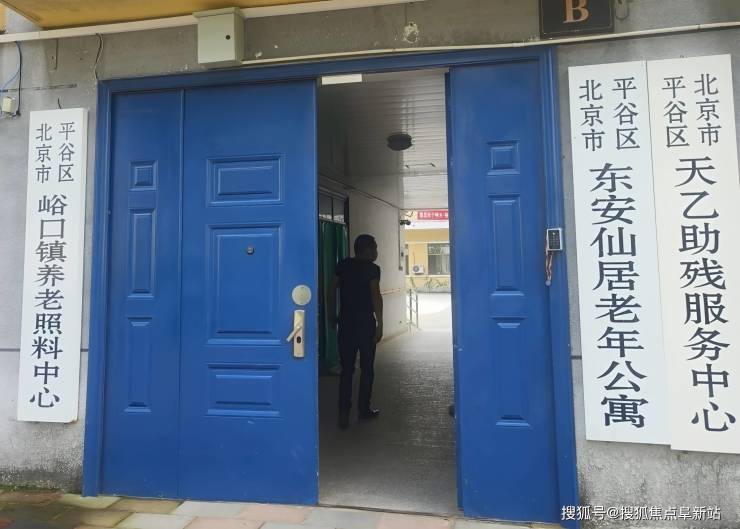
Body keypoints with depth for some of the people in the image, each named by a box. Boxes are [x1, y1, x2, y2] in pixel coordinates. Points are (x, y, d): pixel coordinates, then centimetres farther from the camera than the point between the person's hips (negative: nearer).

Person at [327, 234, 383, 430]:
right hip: (365, 322, -4)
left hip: (345, 322, 4)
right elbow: (376, 296, -15)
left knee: (346, 368, 7)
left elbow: (331, 289, 4)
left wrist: (332, 314, 12)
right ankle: (364, 409, 18)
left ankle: (344, 412, -1)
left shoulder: (343, 265, 7)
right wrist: (380, 323, -13)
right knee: (367, 367, 9)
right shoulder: (372, 268, -7)